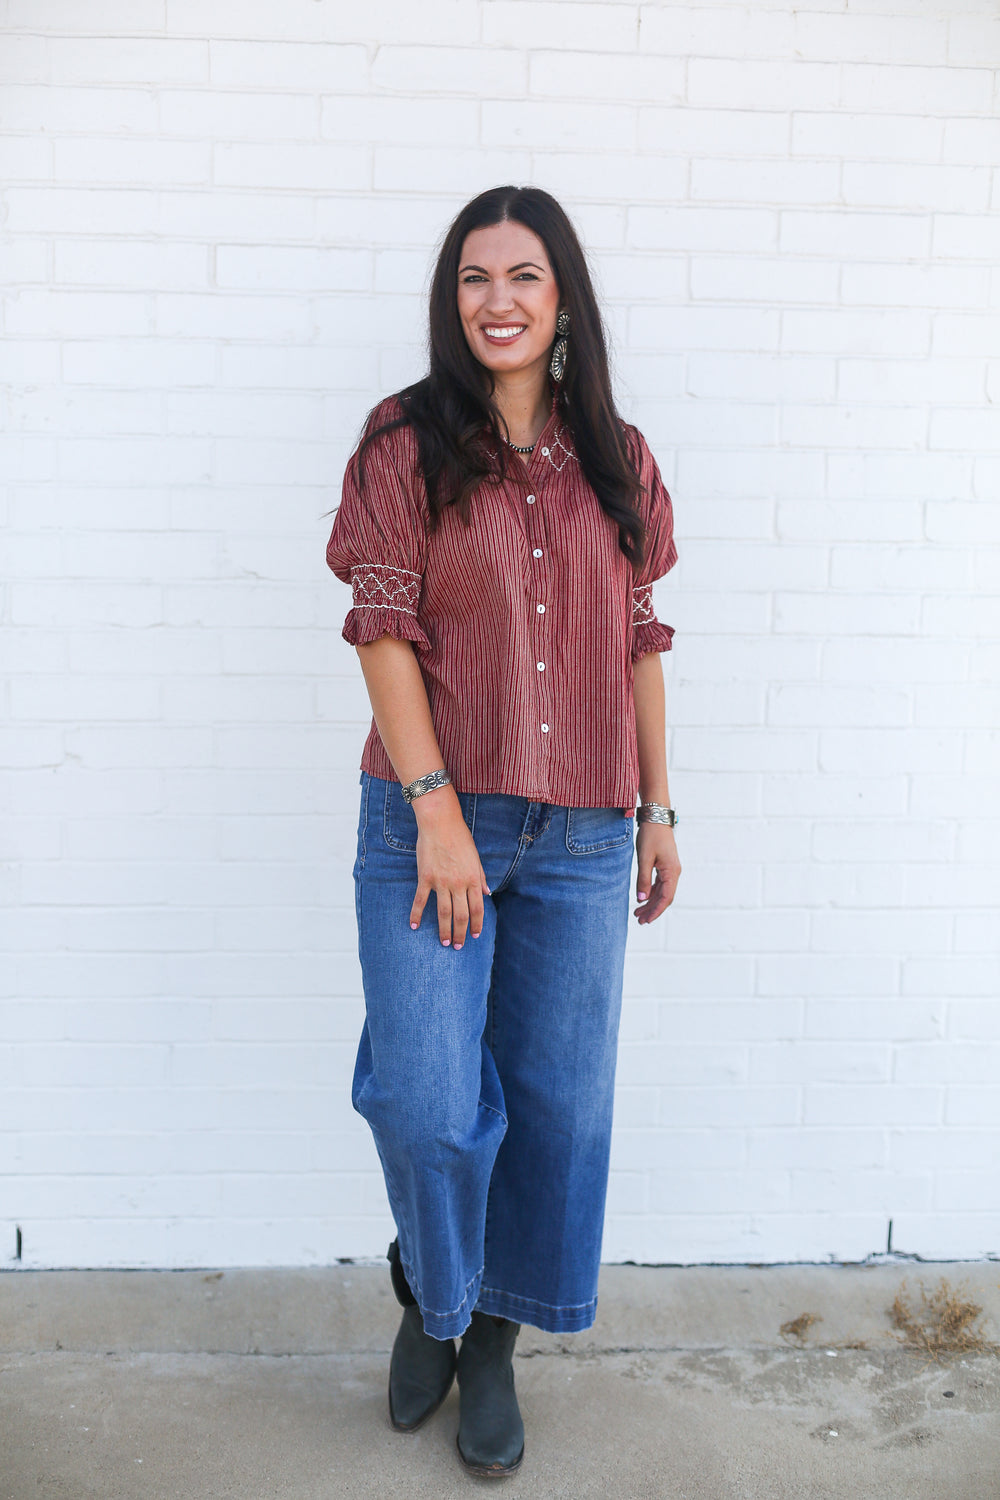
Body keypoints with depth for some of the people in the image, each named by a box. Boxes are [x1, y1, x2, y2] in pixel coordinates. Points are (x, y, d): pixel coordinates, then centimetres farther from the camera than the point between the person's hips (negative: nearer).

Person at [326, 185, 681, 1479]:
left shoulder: (617, 463, 10)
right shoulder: (408, 443, 0)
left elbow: (638, 642, 11)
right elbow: (383, 631, -7)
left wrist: (657, 807, 9)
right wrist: (436, 808, -15)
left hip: (581, 837, 3)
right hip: (433, 820, -3)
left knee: (559, 1102, 10)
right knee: (425, 1103, -5)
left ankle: (494, 1342, 32)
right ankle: (428, 1291, 29)